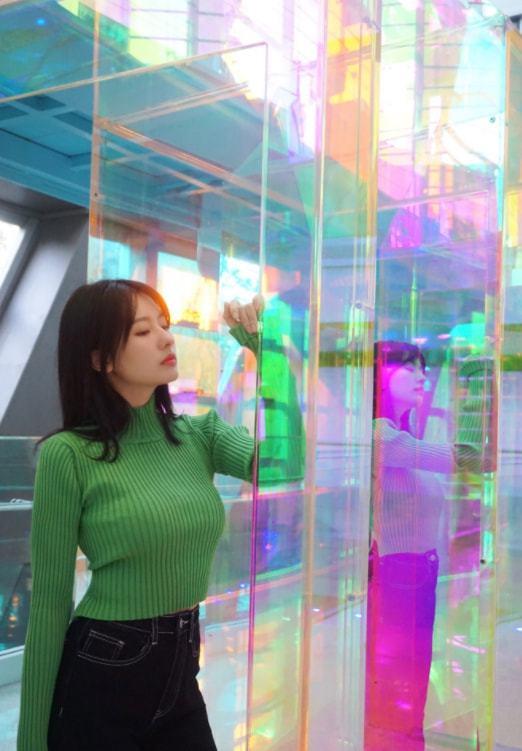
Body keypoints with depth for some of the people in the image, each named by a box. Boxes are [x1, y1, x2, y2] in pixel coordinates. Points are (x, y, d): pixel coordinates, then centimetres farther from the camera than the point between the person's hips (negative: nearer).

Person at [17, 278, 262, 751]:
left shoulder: (200, 434, 2)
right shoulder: (68, 454, -14)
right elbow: (50, 603, -11)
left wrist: (262, 349, -14)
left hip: (180, 677, 5)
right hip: (100, 678, -5)